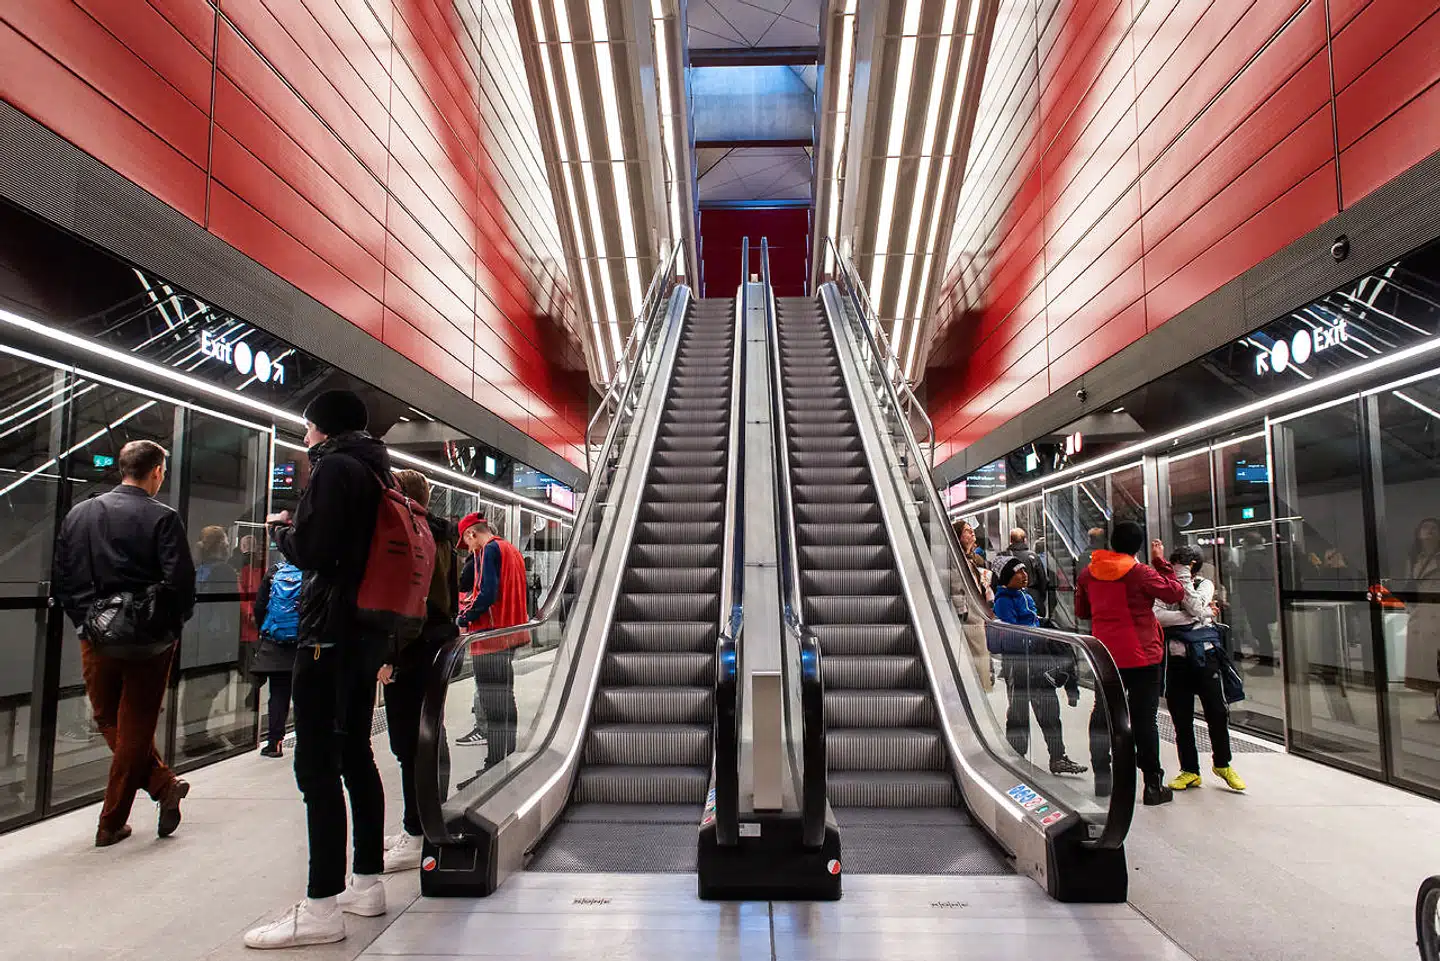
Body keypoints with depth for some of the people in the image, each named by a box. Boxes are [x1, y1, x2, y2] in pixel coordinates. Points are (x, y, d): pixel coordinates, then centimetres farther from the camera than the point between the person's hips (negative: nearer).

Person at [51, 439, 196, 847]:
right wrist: (173, 625, 2)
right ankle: (111, 823, 15)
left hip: (97, 641, 4)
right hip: (149, 643, -4)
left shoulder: (79, 513, 4)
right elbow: (181, 582, -16)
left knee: (110, 723, 20)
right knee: (135, 729, 9)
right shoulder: (162, 518, -12)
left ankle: (164, 786, 14)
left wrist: (83, 621, 17)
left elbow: (61, 577, 7)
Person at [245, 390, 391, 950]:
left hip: (331, 631, -10)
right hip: (369, 633, 10)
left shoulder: (333, 466, -9)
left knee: (317, 765, -7)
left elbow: (309, 551, -16)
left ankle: (322, 908, -4)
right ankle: (367, 883, 23)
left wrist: (279, 528, 3)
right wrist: (299, 528, 17)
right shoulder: (374, 471, 18)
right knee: (356, 757, 15)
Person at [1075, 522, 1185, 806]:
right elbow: (1176, 593, -2)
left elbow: (1081, 611, 11)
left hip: (1104, 655, 4)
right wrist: (1161, 562, 4)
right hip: (1141, 657, -4)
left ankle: (1101, 778, 18)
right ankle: (1153, 784, 8)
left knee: (1102, 715, 13)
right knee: (1144, 719, 3)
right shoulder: (1140, 573, -13)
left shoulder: (1088, 573, 1)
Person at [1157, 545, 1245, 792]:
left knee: (1217, 711, -1)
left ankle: (1222, 764, 22)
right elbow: (1157, 616, -13)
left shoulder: (1204, 584, 7)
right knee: (1181, 717, 3)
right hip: (1176, 657, 0)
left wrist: (1183, 577, -14)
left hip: (1204, 654, 0)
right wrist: (1197, 616, -13)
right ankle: (1190, 771, 16)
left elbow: (1195, 606, -13)